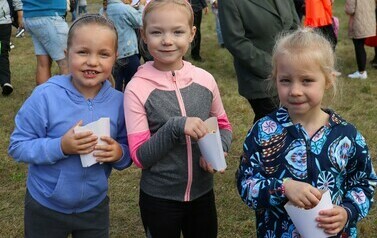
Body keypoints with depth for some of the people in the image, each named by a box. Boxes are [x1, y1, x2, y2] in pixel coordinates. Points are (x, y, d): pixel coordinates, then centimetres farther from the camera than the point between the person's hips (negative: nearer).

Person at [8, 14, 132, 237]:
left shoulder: (119, 101, -10)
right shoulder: (45, 96, -19)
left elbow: (129, 151, 0)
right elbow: (18, 146, -15)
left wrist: (119, 154, -22)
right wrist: (60, 146, -29)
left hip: (95, 207, 2)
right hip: (45, 207, -2)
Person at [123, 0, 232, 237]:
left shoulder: (205, 79, -6)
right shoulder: (137, 89, -15)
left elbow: (224, 126, 8)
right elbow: (140, 156, -14)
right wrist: (175, 127, -28)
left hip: (203, 192, 3)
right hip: (159, 198, -3)